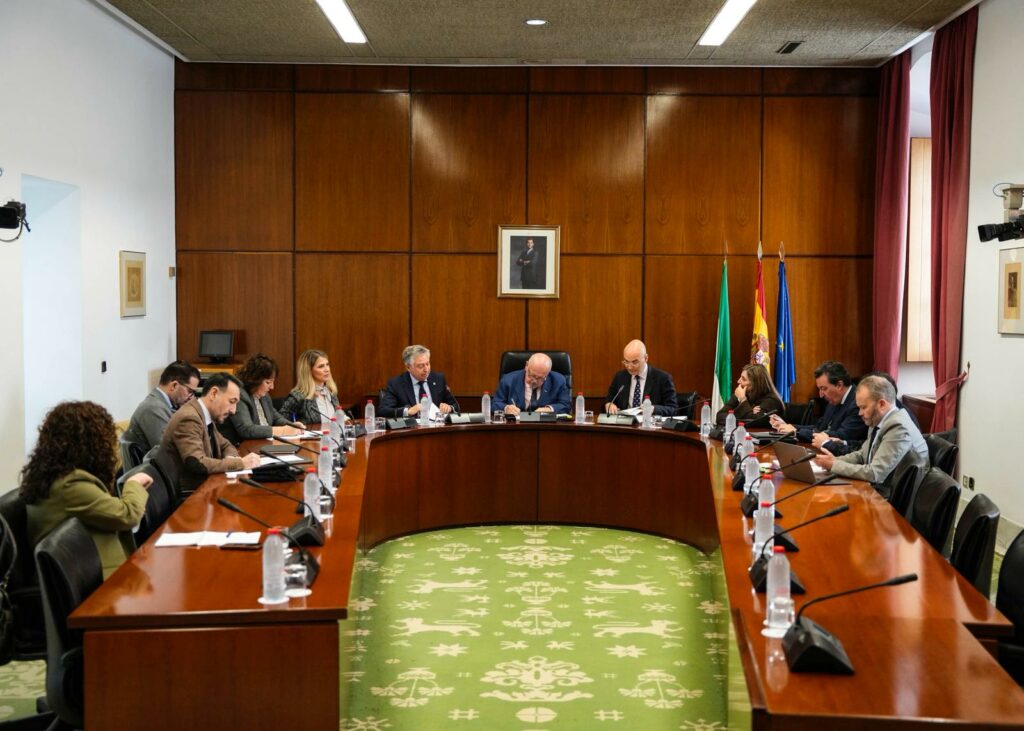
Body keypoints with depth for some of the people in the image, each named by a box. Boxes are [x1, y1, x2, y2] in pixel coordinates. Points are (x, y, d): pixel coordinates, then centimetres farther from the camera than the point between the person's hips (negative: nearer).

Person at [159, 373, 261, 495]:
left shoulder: (206, 416, 8)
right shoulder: (189, 418, -17)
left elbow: (226, 446, 21)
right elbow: (197, 463, -27)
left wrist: (231, 459, -2)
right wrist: (241, 463, -22)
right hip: (185, 494, -8)